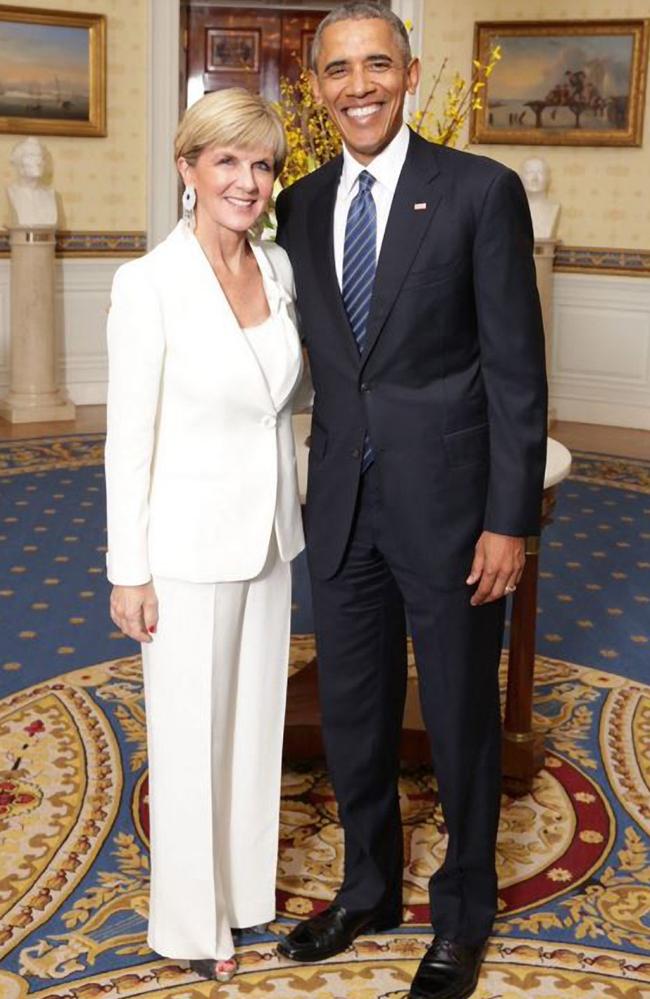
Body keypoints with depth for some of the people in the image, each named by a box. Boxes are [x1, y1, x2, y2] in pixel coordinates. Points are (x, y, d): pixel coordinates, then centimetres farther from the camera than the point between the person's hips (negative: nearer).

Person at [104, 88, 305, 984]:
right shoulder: (149, 283, -17)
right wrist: (129, 571, -12)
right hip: (190, 541, -6)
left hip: (270, 535, 6)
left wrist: (292, 516, 14)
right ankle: (194, 917, 31)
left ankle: (247, 884, 40)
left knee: (258, 717, 19)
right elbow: (129, 436, -14)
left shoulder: (279, 268, 1)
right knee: (192, 736, 10)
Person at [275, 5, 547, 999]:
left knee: (461, 721, 11)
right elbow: (315, 356, 10)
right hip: (342, 505, 5)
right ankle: (368, 889, 41)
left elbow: (516, 366, -9)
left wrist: (509, 519, -13)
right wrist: (300, 494, 6)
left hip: (447, 503, -4)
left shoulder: (481, 190, -8)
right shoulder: (302, 206, 7)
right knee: (351, 714, 17)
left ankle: (462, 918, 33)